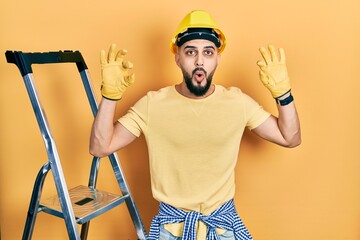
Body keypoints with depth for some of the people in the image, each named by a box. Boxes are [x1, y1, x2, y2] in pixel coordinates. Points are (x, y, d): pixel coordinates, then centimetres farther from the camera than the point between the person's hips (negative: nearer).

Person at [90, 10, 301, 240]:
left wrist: (282, 91, -17)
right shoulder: (152, 104, -12)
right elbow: (100, 148, -13)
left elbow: (291, 139, -4)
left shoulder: (237, 102, -8)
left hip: (223, 221, 1)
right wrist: (110, 94, -25)